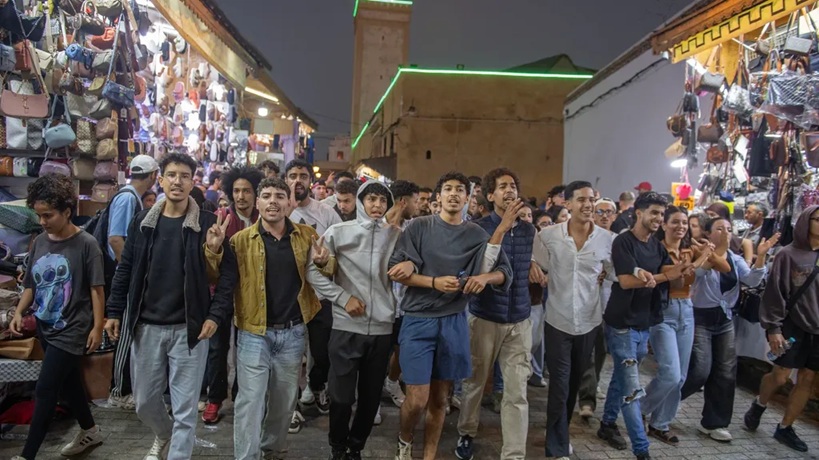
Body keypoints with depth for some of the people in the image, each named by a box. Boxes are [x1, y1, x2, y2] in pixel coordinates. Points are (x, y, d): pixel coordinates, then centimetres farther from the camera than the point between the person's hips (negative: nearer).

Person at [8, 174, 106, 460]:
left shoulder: (86, 244, -14)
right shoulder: (39, 242, 4)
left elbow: (97, 288, -13)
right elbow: (31, 284, 13)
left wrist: (97, 327, -14)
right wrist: (19, 312, -2)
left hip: (71, 331, -7)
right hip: (46, 329, 7)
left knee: (45, 391, -4)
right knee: (67, 384, 18)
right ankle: (90, 431, 37)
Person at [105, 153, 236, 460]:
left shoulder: (208, 223, -5)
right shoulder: (142, 221, 4)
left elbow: (227, 273, -5)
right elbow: (125, 270, 10)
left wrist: (216, 315, -12)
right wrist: (115, 312, 6)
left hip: (189, 328, -3)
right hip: (147, 326, 4)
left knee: (185, 409, 1)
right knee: (145, 402, 17)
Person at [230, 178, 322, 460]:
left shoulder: (307, 236, 1)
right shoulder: (241, 239, -4)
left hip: (293, 332, 3)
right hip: (254, 333, -3)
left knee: (285, 401, 17)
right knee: (250, 402, 2)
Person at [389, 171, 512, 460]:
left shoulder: (478, 235, 5)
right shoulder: (419, 227, -2)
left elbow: (506, 272, 8)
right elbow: (395, 271, -7)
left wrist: (485, 277, -14)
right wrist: (434, 282, -18)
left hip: (454, 322, 3)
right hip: (419, 320, -2)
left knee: (440, 399, 12)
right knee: (418, 400, -4)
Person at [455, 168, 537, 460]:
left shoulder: (529, 230, 6)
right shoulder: (479, 228, -6)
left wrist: (532, 264, -2)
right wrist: (502, 227, -26)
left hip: (519, 320, 3)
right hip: (485, 317, -3)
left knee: (517, 392, 0)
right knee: (475, 382, 13)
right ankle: (466, 434, 36)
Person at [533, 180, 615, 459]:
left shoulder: (607, 239, -5)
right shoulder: (548, 236, -10)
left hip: (589, 321, 3)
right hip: (558, 320, -3)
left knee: (574, 384, 19)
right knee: (559, 386, -1)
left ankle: (560, 435, 39)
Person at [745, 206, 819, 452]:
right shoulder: (788, 255, -7)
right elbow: (775, 293, -9)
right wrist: (773, 328, -13)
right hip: (792, 325, -4)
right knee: (780, 376, -4)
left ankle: (785, 428, 20)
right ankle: (759, 405, 27)